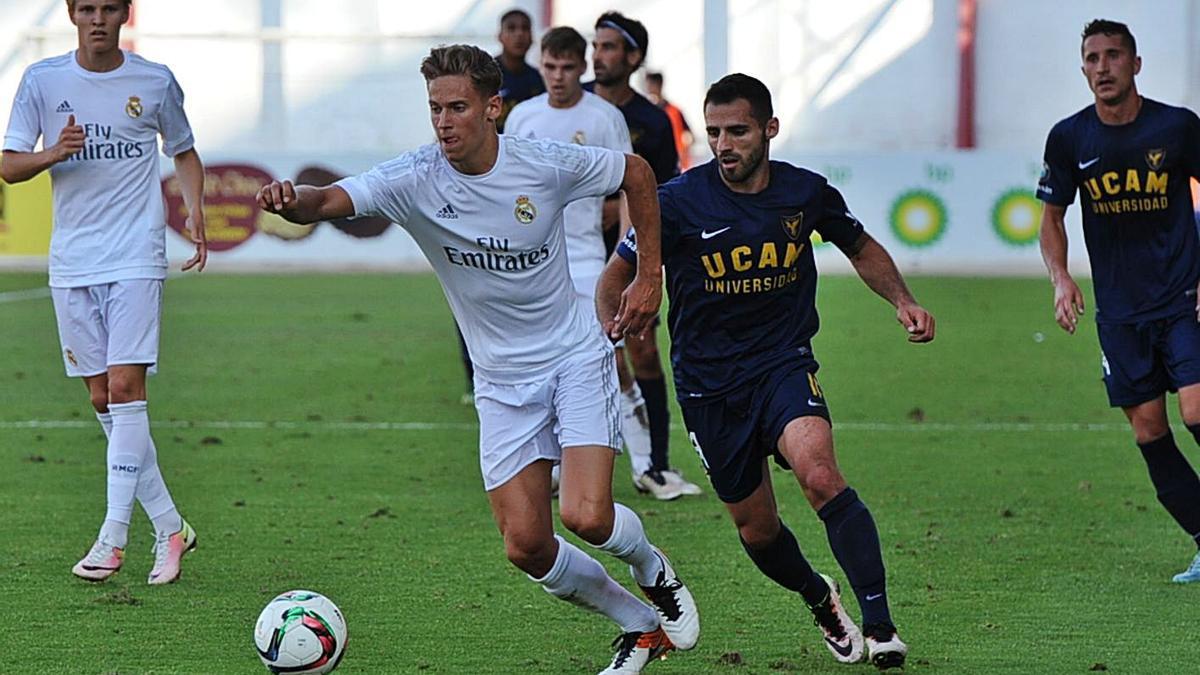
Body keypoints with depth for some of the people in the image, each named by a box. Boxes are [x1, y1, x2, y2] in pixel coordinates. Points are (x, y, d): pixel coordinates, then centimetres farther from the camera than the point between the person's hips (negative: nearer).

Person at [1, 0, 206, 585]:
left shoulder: (155, 81, 3)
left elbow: (184, 153, 18)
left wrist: (195, 211, 1)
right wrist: (55, 153, -18)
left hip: (136, 257, -3)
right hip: (72, 263, 3)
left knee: (124, 386, -15)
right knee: (102, 400, 3)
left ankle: (113, 537, -15)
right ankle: (169, 527, 13)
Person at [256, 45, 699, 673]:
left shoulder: (547, 165, -14)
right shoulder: (415, 178, -15)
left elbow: (635, 172, 4)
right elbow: (331, 200, -30)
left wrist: (649, 276, 3)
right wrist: (293, 201, -53)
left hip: (575, 356, -2)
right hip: (501, 380, 2)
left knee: (585, 516, -20)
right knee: (526, 545, -6)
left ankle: (652, 569, 16)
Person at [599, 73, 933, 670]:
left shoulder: (806, 193, -3)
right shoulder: (679, 202, -11)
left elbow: (862, 249, 17)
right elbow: (618, 272, 0)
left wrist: (902, 301, 1)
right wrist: (610, 325, -20)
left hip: (784, 363, -1)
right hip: (708, 384, 1)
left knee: (819, 475, -29)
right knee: (757, 530, 9)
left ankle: (879, 624, -29)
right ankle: (820, 599, 43)